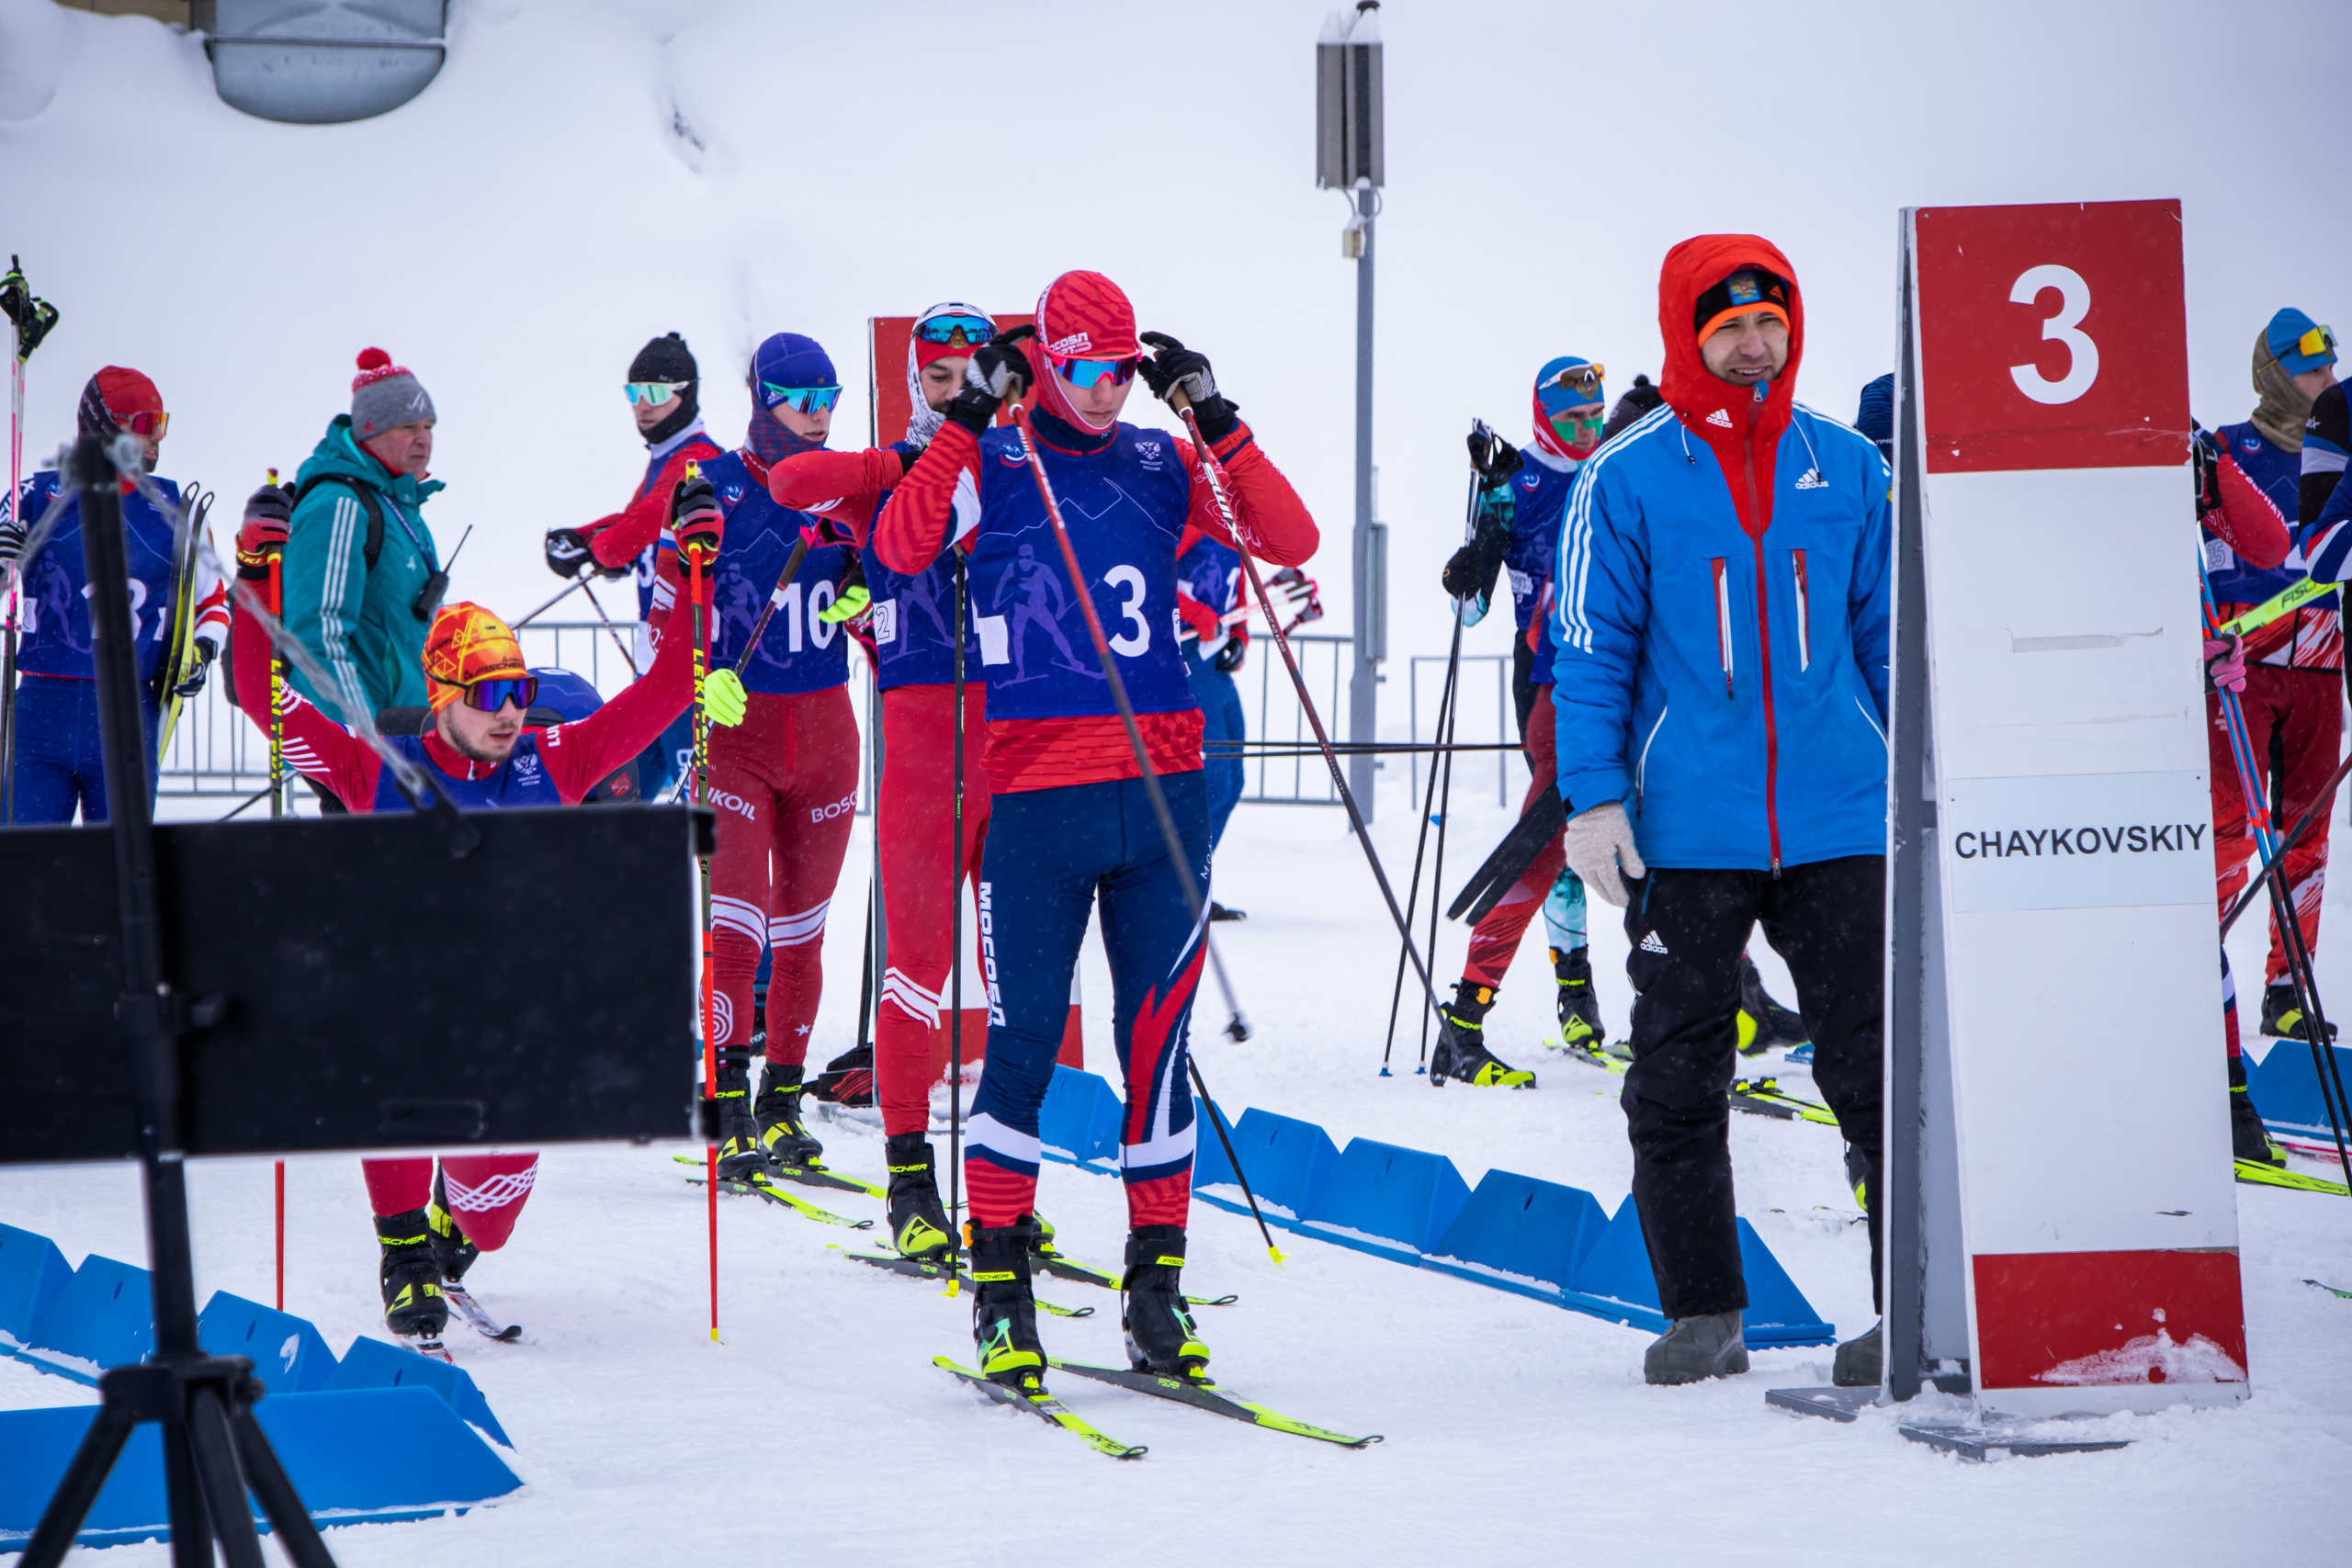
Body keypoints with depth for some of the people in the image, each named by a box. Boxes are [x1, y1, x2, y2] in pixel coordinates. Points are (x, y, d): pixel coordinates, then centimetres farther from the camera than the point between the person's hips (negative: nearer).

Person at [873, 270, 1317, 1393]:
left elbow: (1290, 539, 3)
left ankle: (1155, 1281, 12)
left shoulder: (1163, 467, 12)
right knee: (1024, 1042, -2)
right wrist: (967, 419, -17)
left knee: (1155, 1041, 5)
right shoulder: (993, 467, 3)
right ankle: (999, 1289, 6)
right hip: (1035, 794, -3)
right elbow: (901, 546, -14)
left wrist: (1215, 420, -3)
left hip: (1163, 792, 3)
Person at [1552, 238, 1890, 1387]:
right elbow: (1589, 648, 1)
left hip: (1841, 821, 1)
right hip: (1686, 829, -1)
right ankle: (1702, 1313, 18)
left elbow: (1889, 636, 14)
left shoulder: (1848, 469, 7)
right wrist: (1593, 798, -6)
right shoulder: (1627, 478, 0)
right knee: (1678, 1079, 6)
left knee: (1880, 1069, -3)